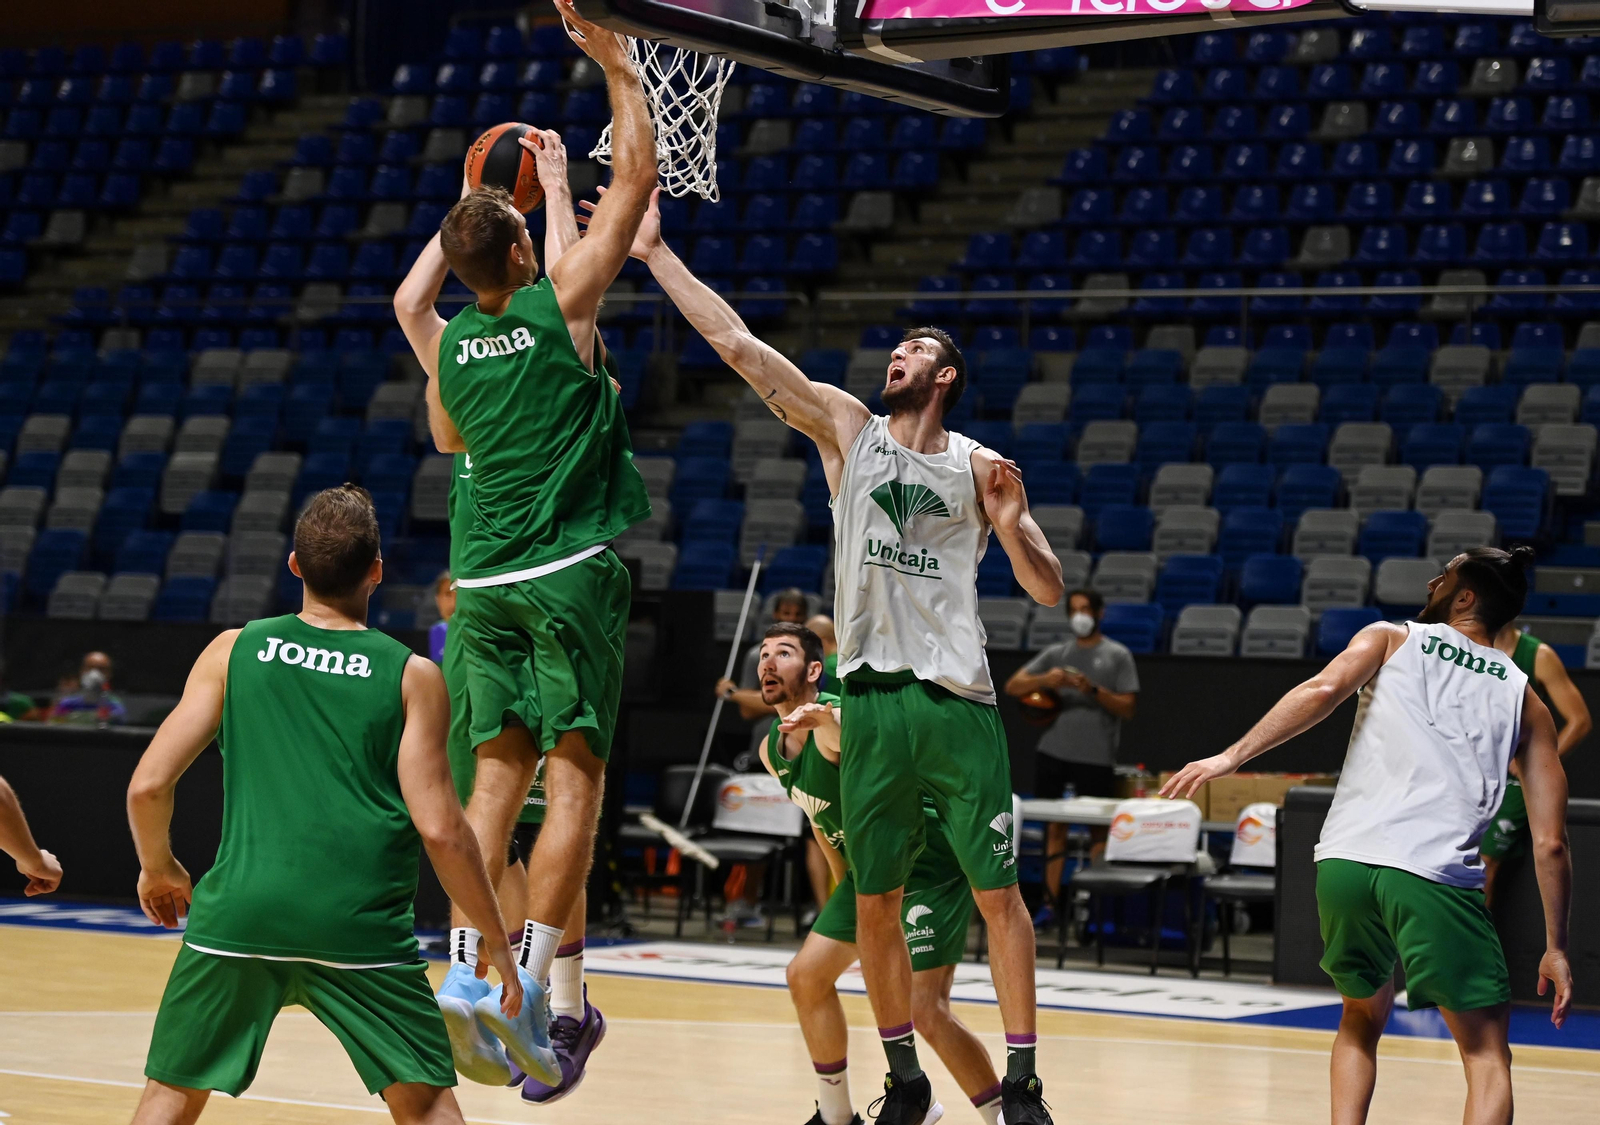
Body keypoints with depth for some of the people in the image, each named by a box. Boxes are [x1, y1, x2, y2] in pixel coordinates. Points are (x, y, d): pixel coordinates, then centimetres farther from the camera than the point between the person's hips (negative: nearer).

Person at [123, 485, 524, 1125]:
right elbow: (439, 828, -2)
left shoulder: (234, 651, 8)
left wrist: (157, 868, 24)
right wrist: (495, 940, 9)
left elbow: (148, 785, 5)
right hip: (360, 924, -1)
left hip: (240, 908, 1)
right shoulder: (412, 676, 4)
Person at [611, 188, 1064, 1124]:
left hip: (957, 701, -2)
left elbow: (1050, 591, 2)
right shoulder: (847, 429, 8)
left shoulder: (979, 467, 5)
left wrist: (1009, 520, -17)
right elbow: (738, 343, 3)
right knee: (875, 905, 6)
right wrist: (654, 251, -1)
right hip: (872, 696, 2)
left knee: (997, 894, 0)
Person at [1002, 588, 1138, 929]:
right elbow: (1013, 686, 7)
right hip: (1054, 752, 3)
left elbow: (1128, 708, -1)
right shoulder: (1057, 654, 12)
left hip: (1096, 757, -3)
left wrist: (1093, 690, -16)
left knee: (1099, 832, 0)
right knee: (1054, 827, 4)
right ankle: (1050, 904, 6)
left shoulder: (1117, 655, 5)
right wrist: (1044, 680, -12)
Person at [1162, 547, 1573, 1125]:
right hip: (1433, 875, -2)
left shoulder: (1390, 639, 18)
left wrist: (1231, 757, -5)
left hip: (1344, 861, 2)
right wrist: (1555, 947, 20)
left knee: (1362, 1019, 27)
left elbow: (1323, 689, -5)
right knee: (1487, 1054, 10)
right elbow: (1549, 842, 13)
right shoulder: (1523, 698, 19)